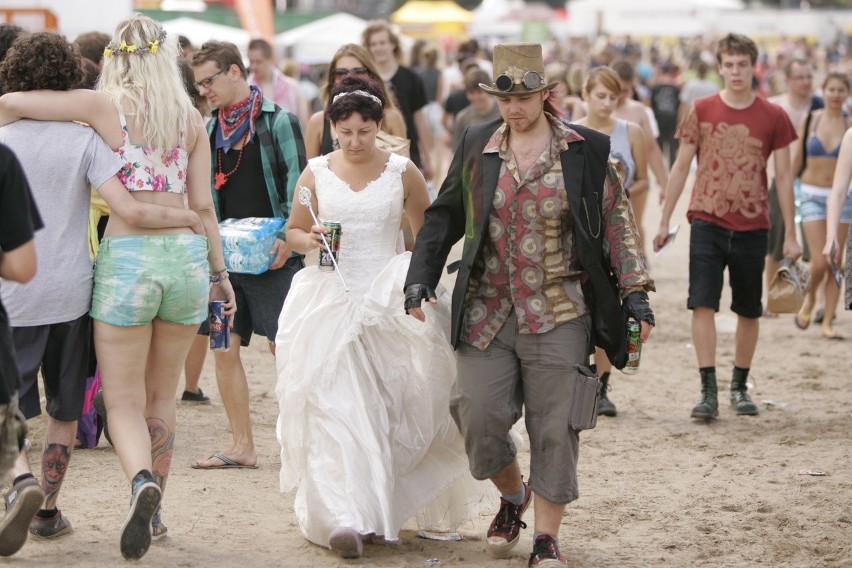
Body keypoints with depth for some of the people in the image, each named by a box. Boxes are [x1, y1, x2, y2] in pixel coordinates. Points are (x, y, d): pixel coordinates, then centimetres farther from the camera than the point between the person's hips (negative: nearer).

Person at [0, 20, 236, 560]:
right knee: (161, 397, 14)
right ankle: (153, 510, 17)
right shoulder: (191, 117, 7)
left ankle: (142, 483, -28)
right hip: (186, 256, 3)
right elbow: (202, 206, 6)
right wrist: (220, 271, 14)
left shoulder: (105, 105, -3)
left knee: (125, 403, -1)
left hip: (126, 258, -3)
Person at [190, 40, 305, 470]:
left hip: (273, 256, -6)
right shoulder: (211, 129, 13)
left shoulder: (278, 121, -5)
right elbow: (207, 192, 17)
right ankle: (241, 446, 10)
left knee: (284, 347, -6)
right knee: (224, 348, 2)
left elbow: (296, 182, -9)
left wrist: (288, 236, -18)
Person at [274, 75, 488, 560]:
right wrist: (311, 240, -8)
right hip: (329, 300, 0)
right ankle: (342, 518, -18)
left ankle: (379, 511, 14)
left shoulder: (403, 172, 3)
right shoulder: (316, 173, 4)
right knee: (333, 409, -12)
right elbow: (294, 232, 15)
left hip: (388, 303, 0)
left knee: (384, 409, 0)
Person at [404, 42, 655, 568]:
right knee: (479, 420, 1)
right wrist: (421, 277, 2)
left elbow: (618, 223, 1)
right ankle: (513, 497, 30)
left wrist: (635, 292, -7)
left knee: (554, 429, 0)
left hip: (559, 316, -2)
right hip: (486, 312, 2)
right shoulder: (477, 147, 5)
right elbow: (444, 216, 13)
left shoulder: (586, 151, -1)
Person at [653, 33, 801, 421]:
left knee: (749, 311, 8)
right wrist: (664, 222, 5)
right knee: (703, 304, -11)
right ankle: (708, 392, -10)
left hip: (751, 227, 1)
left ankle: (740, 387, 23)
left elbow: (783, 177, 5)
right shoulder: (701, 111, 1)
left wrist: (790, 234, 3)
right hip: (707, 222, -1)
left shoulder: (772, 117, 1)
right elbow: (681, 168, 6)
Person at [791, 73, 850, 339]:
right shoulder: (810, 120, 1)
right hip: (812, 195, -1)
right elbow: (796, 160, 9)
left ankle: (828, 322, 10)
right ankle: (810, 298, 21)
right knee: (820, 261, -10)